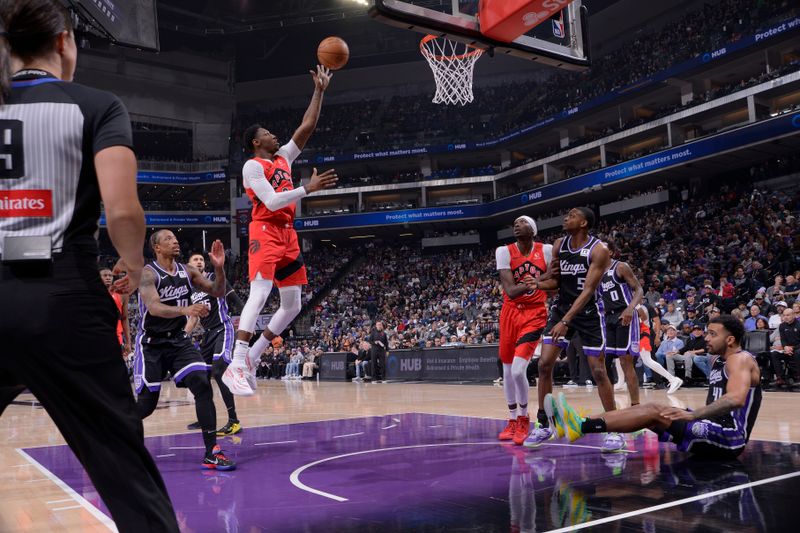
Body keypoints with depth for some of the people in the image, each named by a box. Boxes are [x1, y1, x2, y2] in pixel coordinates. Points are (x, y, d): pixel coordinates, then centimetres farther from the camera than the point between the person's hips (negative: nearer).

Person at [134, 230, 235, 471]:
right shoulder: (148, 273, -15)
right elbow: (154, 307, -30)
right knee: (147, 404, 1)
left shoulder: (187, 271, 2)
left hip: (179, 340, 4)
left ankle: (211, 453, -14)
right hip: (151, 344, -4)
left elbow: (218, 292, 2)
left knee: (202, 386, -16)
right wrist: (184, 310, -48)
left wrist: (219, 268, -16)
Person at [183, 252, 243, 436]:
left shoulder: (214, 278, -4)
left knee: (218, 371, -20)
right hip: (208, 333, 8)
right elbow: (193, 318, 23)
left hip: (223, 329, -8)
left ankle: (234, 421, -19)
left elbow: (235, 299, -11)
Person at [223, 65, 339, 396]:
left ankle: (252, 358, 13)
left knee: (292, 305, 6)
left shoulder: (283, 157, 20)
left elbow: (307, 128, 18)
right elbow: (273, 201, -16)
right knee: (259, 294, -22)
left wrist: (319, 92, 16)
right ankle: (236, 366, -24)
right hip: (266, 232, -8)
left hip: (288, 233, 8)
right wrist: (309, 188, -19)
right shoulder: (252, 166, -3)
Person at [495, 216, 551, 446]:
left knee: (518, 370, -16)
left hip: (534, 315, -2)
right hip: (510, 313, 3)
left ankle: (524, 418, 8)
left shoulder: (546, 250, -4)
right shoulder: (504, 251, -5)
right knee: (507, 370, 11)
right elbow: (510, 290, -16)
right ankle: (512, 421, 29)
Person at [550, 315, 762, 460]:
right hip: (714, 431, 9)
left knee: (654, 411, -21)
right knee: (651, 409, -3)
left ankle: (581, 426, -29)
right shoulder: (718, 360, 19)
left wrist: (693, 415, -38)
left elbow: (736, 399, -29)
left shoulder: (740, 359, -10)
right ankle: (576, 425, -11)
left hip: (729, 438, -9)